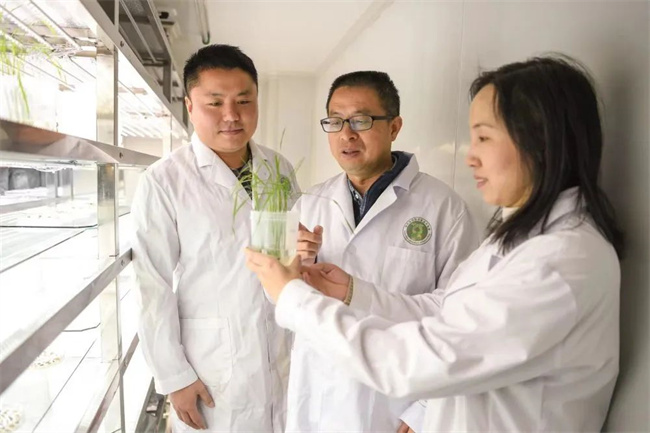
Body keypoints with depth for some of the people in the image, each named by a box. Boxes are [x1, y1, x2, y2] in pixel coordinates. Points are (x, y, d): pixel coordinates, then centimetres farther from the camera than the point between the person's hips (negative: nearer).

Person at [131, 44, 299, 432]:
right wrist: (174, 377, -8)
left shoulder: (280, 169, 1)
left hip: (285, 355, 4)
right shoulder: (164, 181, -13)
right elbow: (155, 286, -10)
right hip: (211, 365, -4)